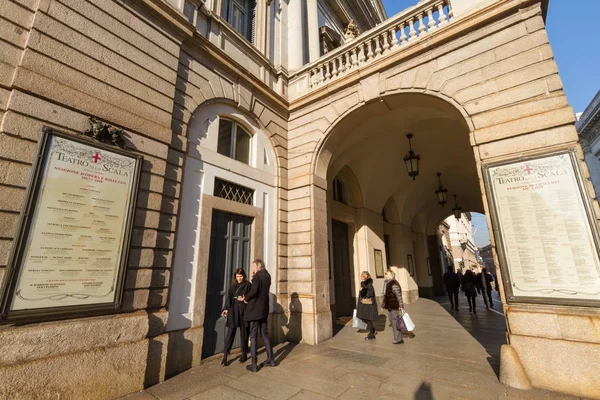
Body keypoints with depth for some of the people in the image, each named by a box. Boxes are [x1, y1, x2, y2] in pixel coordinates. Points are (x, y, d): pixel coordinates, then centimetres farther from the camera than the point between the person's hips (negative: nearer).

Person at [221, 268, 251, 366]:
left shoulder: (248, 285, -1)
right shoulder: (233, 285, 8)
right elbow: (229, 297, 2)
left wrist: (244, 299, -19)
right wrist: (226, 308, -10)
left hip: (244, 311, -2)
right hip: (233, 311, 2)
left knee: (244, 333, 7)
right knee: (230, 332, -1)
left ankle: (244, 354, 23)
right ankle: (225, 355, 7)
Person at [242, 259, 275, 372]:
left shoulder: (258, 276, -15)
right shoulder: (267, 276, 8)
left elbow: (254, 291, -27)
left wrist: (246, 298, -11)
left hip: (255, 310, -7)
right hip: (264, 309, 7)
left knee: (253, 336, 3)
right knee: (265, 335, 16)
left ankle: (254, 365, 9)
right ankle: (270, 360, 22)